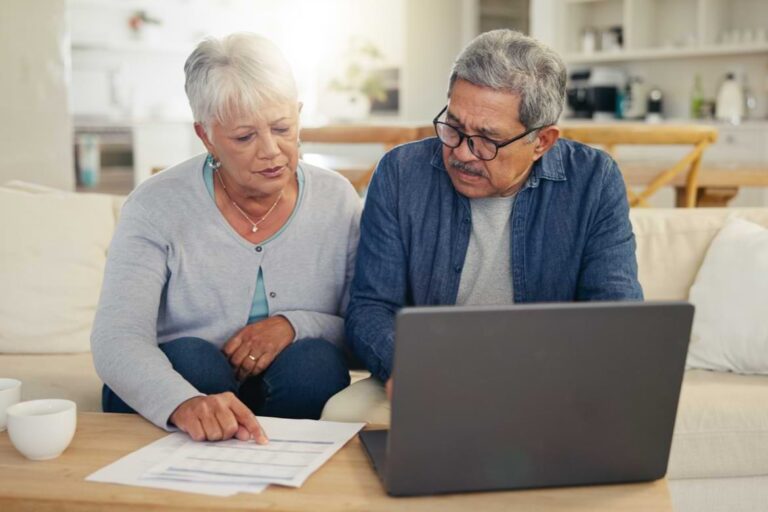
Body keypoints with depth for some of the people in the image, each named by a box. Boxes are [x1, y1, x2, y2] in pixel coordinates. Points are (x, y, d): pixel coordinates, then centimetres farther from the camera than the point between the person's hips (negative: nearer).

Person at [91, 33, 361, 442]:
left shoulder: (336, 200, -4)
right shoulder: (156, 207, -13)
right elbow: (116, 339, -24)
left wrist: (296, 325, -23)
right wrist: (183, 403, -45)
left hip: (298, 393, 2)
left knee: (315, 359, -27)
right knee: (189, 358, -31)